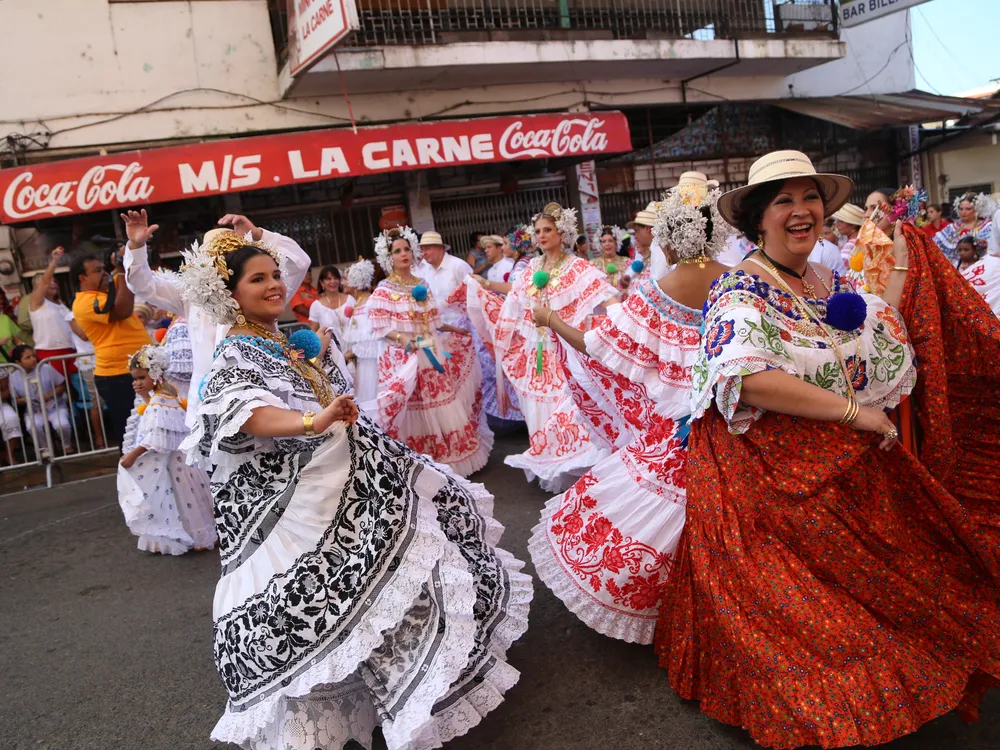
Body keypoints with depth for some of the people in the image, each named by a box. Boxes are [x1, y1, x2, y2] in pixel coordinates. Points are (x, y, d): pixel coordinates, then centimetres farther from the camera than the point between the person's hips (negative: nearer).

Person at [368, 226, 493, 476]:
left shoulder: (422, 285, 12)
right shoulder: (384, 290, -5)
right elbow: (380, 327, -10)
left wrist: (455, 330, 17)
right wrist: (405, 338, -24)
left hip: (433, 354, 6)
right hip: (405, 359, -6)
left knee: (445, 410, 8)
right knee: (417, 416, -5)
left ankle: (449, 461, 19)